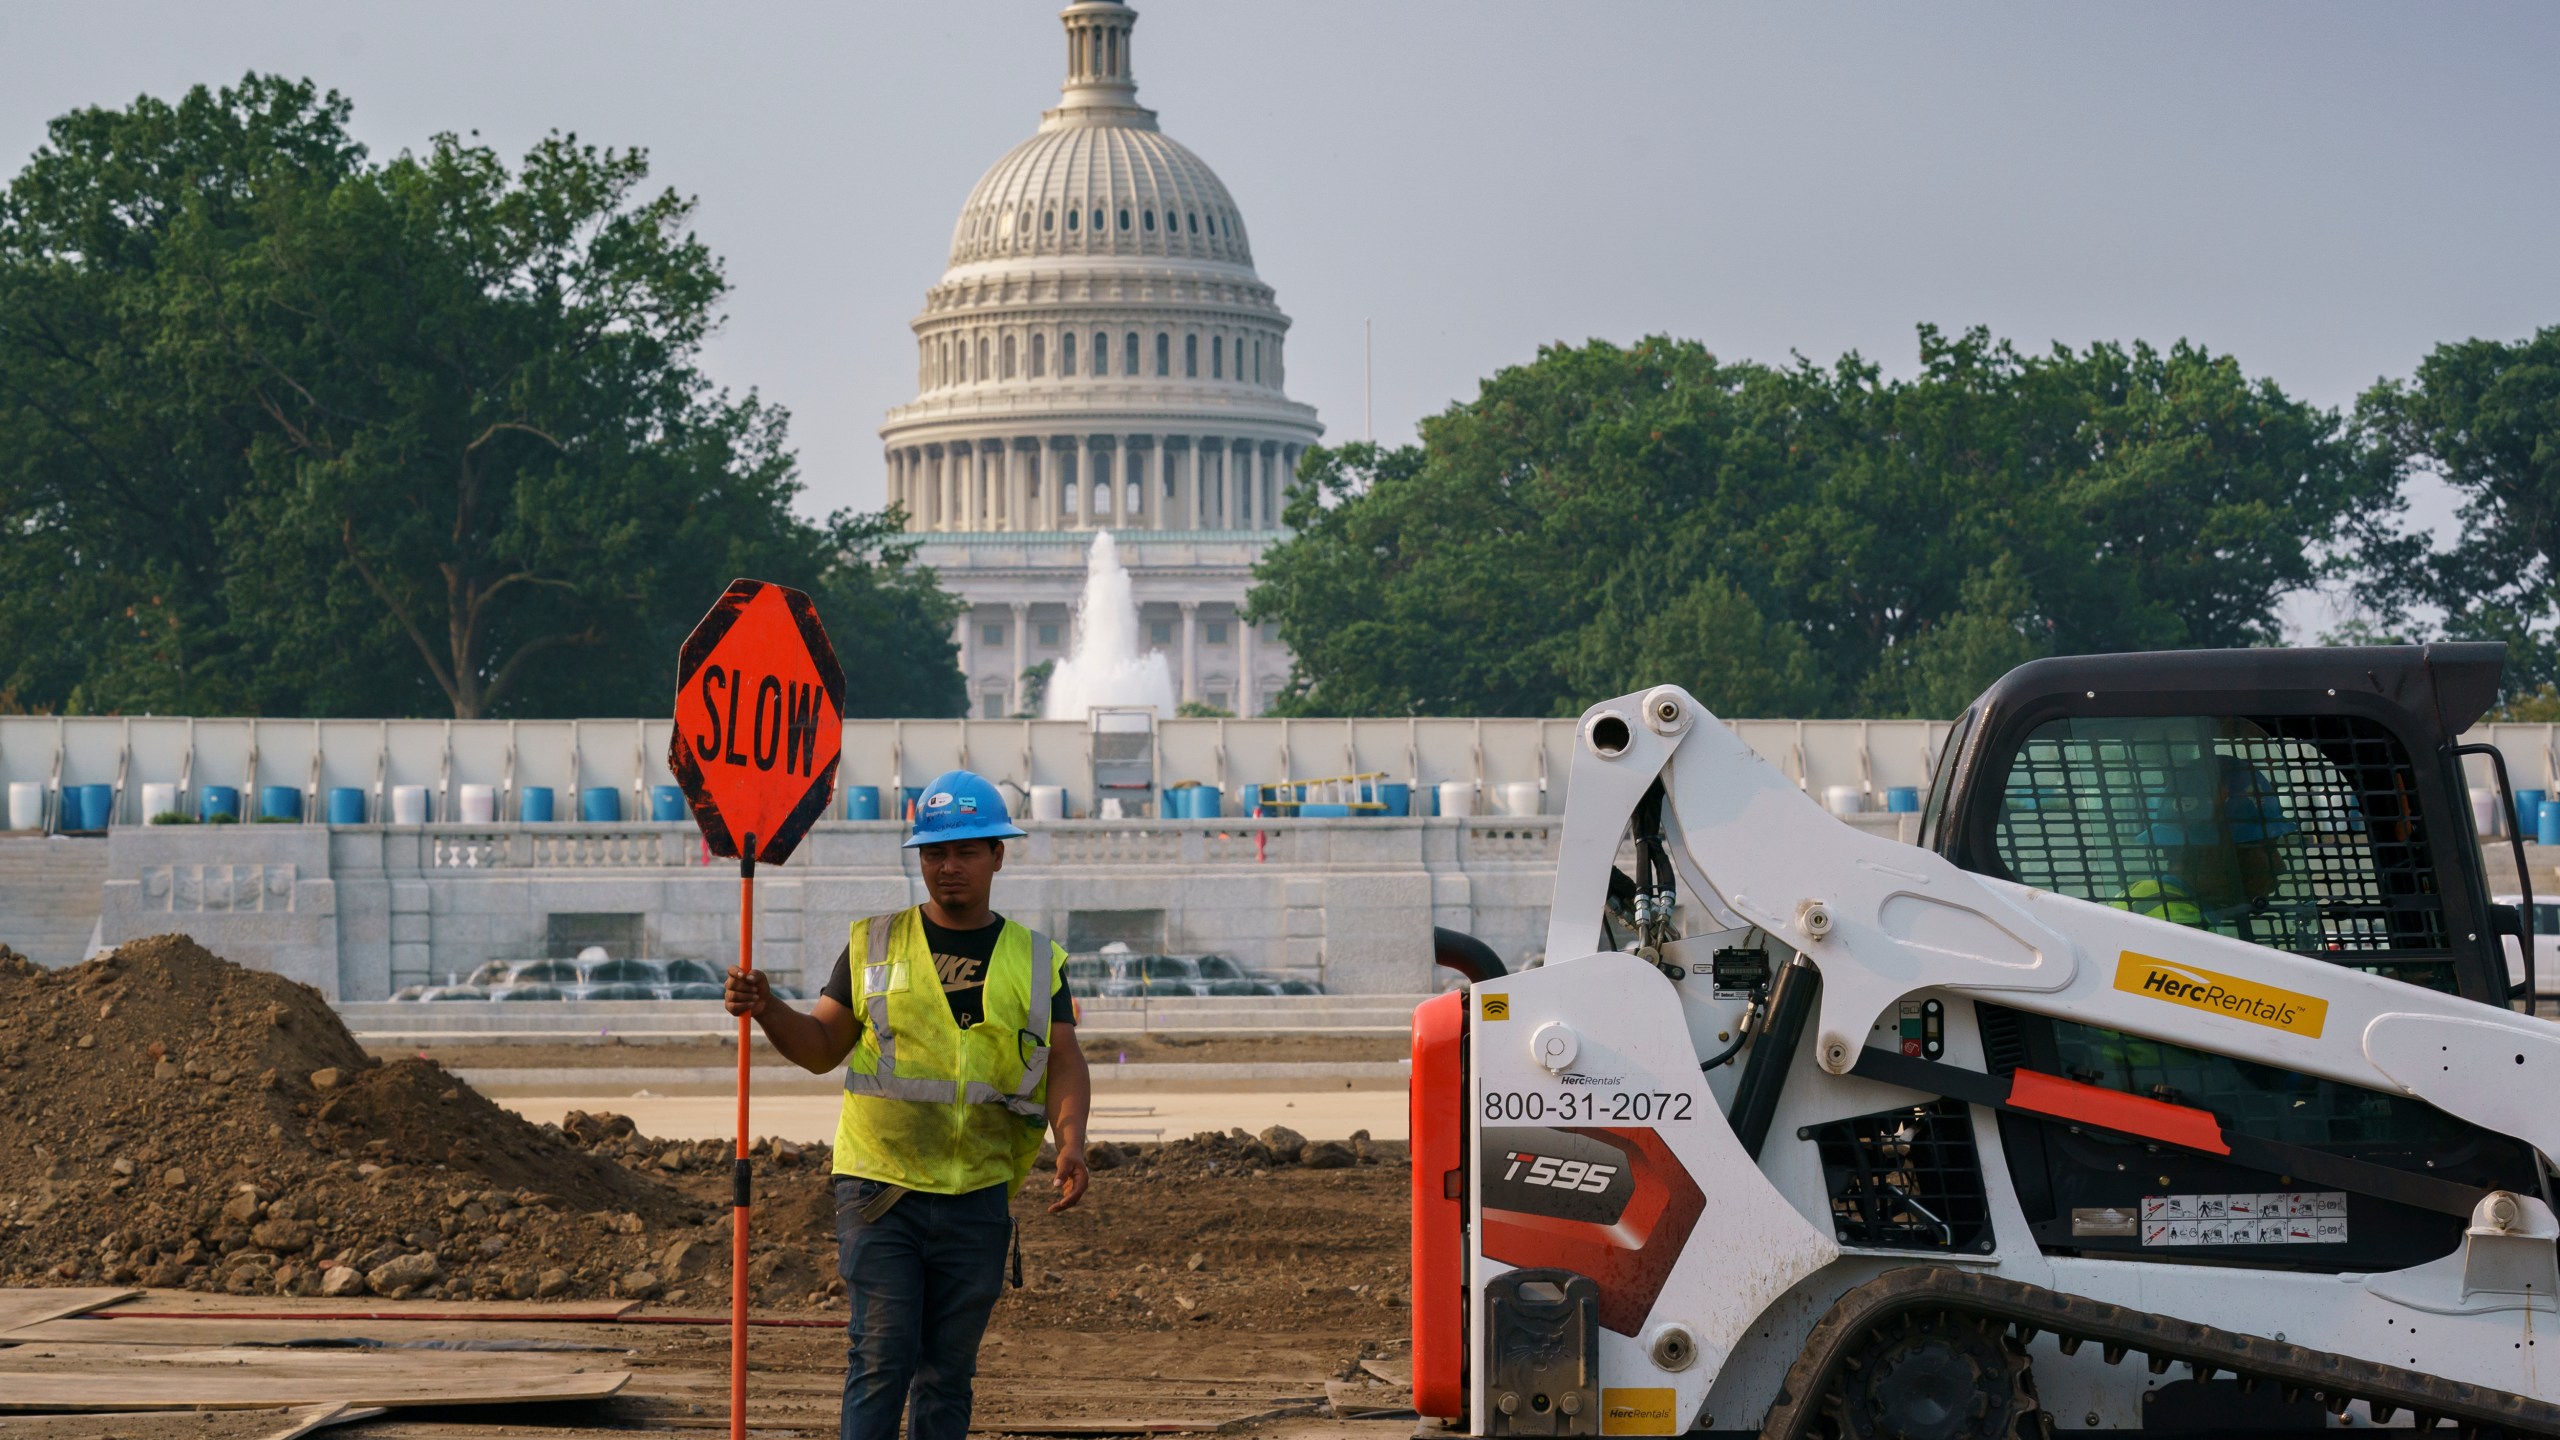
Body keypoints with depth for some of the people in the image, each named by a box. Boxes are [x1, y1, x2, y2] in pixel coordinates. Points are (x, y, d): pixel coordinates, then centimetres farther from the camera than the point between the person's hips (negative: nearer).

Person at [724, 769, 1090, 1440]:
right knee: (882, 1357, -10)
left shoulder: (1036, 962, 8)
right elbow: (821, 1048, 8)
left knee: (947, 1371, 7)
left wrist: (1070, 1144, -17)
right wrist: (766, 1010, -12)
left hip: (978, 1200, 2)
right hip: (880, 1185, -1)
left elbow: (1064, 1063, 1)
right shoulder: (874, 944, 7)